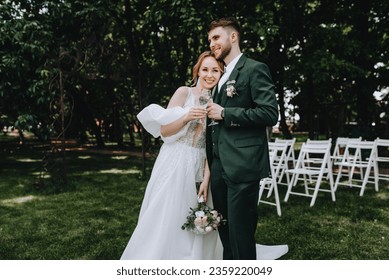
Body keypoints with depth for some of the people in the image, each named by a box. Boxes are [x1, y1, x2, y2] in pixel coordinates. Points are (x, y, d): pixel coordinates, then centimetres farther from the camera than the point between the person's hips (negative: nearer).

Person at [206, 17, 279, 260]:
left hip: (242, 165, -8)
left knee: (240, 232, -1)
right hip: (220, 166, 8)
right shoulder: (222, 77, 21)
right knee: (225, 230, 16)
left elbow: (270, 113, -16)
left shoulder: (255, 69, -5)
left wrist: (224, 114, -13)